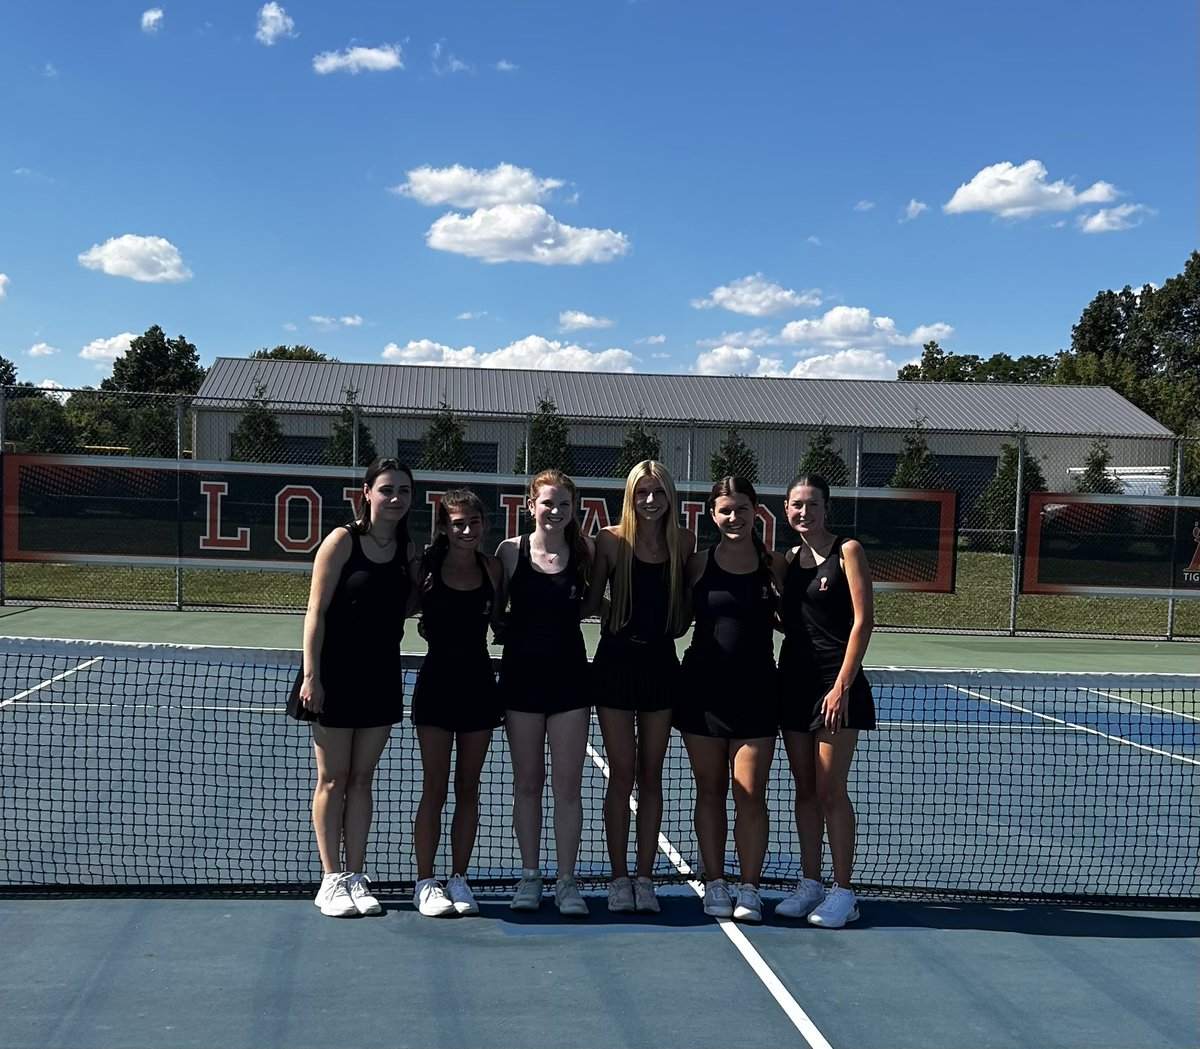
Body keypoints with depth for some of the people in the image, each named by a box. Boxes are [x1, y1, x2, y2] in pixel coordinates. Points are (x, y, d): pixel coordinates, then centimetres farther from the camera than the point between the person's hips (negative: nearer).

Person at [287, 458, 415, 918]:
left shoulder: (408, 550, 6)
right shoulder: (342, 541, -9)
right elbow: (317, 610, -11)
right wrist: (310, 675, -15)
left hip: (381, 677, 5)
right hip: (336, 676, -5)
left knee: (361, 779, 10)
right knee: (333, 779, 3)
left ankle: (355, 877, 16)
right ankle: (331, 881, 11)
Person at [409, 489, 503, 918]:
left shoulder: (492, 569, 1)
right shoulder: (425, 568, -5)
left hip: (479, 684, 2)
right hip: (437, 682, -2)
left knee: (468, 788, 8)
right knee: (434, 788, 0)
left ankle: (459, 879, 17)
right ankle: (425, 883, 9)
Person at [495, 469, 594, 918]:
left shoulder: (584, 552, 0)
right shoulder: (511, 552, 0)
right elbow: (492, 610, 6)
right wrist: (507, 632, -7)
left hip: (569, 675, 0)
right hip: (521, 674, 0)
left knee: (568, 785, 1)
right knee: (527, 783, 9)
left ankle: (566, 881, 11)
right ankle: (529, 877, 20)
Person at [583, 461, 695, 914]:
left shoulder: (684, 543, 1)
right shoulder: (611, 541, -4)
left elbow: (685, 610, 11)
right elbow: (589, 603, 1)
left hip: (660, 663, 2)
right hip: (616, 660, -2)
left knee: (650, 776, 8)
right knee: (621, 774, 2)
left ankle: (645, 878, 15)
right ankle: (619, 880, 12)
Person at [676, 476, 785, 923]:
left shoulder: (774, 564, 2)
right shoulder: (699, 563, 2)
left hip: (755, 690, -1)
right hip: (703, 688, 1)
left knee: (750, 795, -1)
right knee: (709, 790, 9)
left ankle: (749, 890, 12)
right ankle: (714, 885, 21)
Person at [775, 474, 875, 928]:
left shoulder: (847, 551, -5)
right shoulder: (789, 559, 12)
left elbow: (862, 620, -10)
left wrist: (842, 685, -16)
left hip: (836, 684, -6)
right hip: (794, 680, 6)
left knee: (831, 790, -4)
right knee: (804, 789, 9)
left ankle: (843, 893, 5)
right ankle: (810, 885, 18)